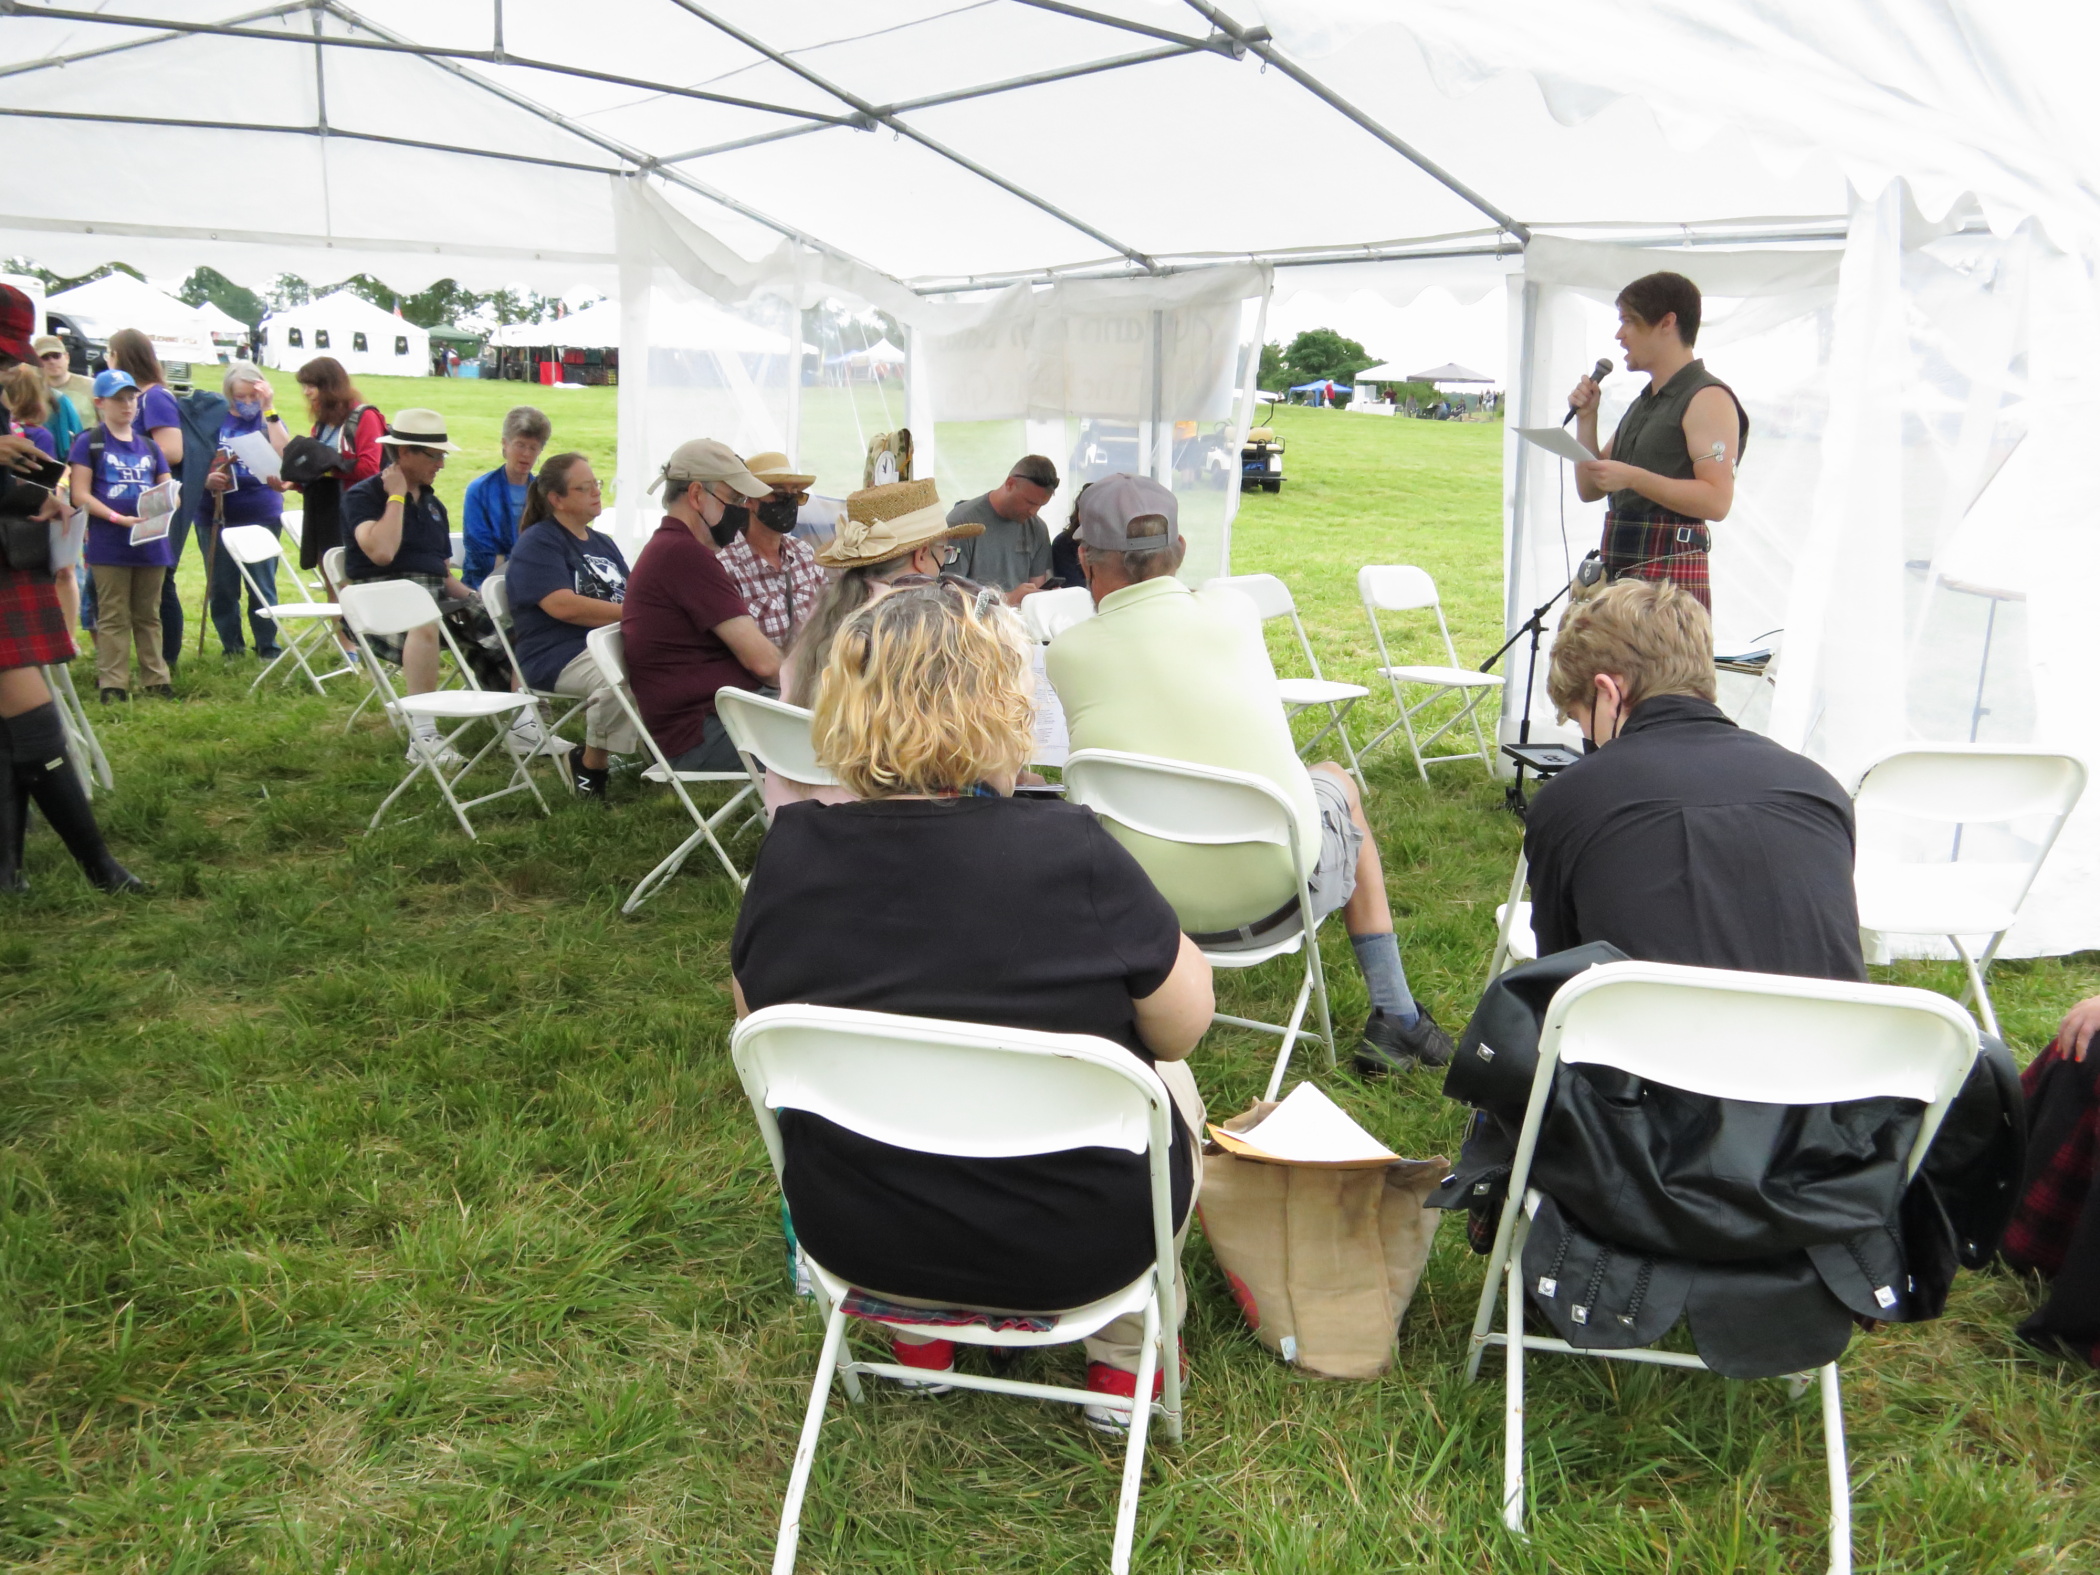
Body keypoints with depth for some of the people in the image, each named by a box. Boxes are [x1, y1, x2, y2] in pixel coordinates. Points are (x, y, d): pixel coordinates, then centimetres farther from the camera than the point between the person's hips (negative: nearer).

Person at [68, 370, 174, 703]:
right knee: (113, 617, 0)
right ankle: (113, 684, 2)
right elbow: (80, 494, -6)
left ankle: (157, 679, 16)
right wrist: (118, 518, -17)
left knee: (148, 616, 12)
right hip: (109, 544, -4)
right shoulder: (89, 443, 1)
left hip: (150, 541, 4)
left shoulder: (149, 445, 15)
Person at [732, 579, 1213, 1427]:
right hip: (1073, 1249, -3)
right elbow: (1183, 1025, -12)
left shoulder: (788, 855, -14)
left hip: (853, 1239, 4)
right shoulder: (1072, 854, -25)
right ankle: (1123, 1359, 31)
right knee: (1171, 1083, 26)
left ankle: (920, 1336, 39)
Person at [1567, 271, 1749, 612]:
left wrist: (1632, 477, -23)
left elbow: (1716, 500, -18)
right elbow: (1589, 490, 22)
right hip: (1619, 572, 8)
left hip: (1672, 574, -8)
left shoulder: (1708, 399, -6)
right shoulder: (1642, 404, 22)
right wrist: (1586, 418, 11)